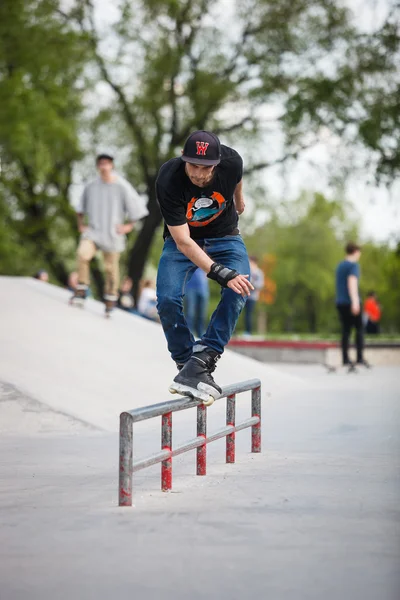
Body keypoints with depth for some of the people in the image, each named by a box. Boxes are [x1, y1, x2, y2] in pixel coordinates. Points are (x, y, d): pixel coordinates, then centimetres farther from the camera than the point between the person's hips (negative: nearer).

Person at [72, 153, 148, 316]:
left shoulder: (122, 186, -6)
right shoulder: (91, 187, 4)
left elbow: (135, 206, 3)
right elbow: (81, 208, 21)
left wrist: (129, 226, -1)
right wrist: (80, 225, 14)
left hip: (113, 233, -1)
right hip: (93, 231, 2)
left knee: (111, 267, 4)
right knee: (83, 253, -25)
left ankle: (111, 298, 22)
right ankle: (82, 288, -13)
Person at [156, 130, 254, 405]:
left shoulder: (231, 162, -26)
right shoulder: (168, 181, -33)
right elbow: (183, 241, -34)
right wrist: (222, 274, -44)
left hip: (224, 236, 2)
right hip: (183, 241, -1)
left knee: (238, 292, -25)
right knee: (168, 299, -23)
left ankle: (201, 360, -28)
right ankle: (187, 365, -6)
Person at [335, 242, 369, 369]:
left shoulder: (340, 266, 18)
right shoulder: (354, 265, -8)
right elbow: (352, 283, -21)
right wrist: (355, 301, -28)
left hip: (340, 302, 7)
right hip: (350, 302, -7)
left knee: (346, 330, 7)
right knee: (359, 328, -1)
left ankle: (345, 359, 2)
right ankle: (360, 357, -8)